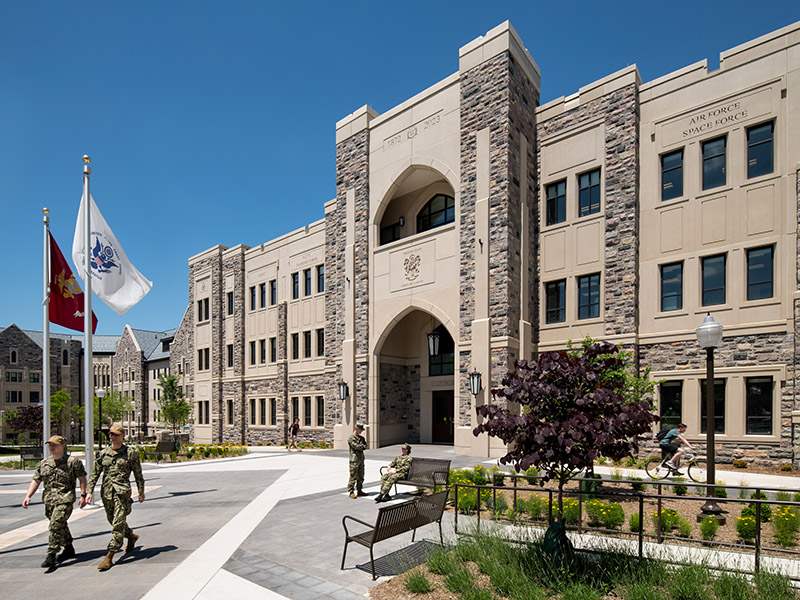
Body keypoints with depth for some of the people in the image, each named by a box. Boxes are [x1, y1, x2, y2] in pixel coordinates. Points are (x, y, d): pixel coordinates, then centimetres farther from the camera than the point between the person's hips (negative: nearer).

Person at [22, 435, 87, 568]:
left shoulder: (73, 462, -5)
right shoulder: (43, 464, 11)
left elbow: (82, 478, -1)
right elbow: (36, 481, 14)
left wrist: (83, 495, -7)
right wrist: (28, 496, 1)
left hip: (65, 499, -6)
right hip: (49, 500, 6)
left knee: (56, 525, -16)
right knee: (61, 526, 16)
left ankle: (51, 555, -10)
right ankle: (69, 549, 33)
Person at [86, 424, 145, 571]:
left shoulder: (130, 452, 0)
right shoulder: (102, 453, 8)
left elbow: (138, 474, 4)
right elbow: (95, 473, 11)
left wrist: (141, 491, 5)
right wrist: (89, 491, 1)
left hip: (122, 491, -5)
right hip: (106, 491, 5)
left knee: (118, 523, -10)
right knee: (112, 520, 16)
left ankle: (109, 557, -6)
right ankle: (131, 536, 42)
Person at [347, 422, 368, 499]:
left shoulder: (362, 438, 16)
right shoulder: (350, 438, -6)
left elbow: (365, 446, 3)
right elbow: (356, 446, -17)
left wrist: (360, 446, -13)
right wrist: (362, 446, -3)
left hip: (361, 459, 7)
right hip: (354, 460, -7)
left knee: (361, 477, 11)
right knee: (353, 476, -6)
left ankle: (359, 490, 20)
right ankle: (351, 492, 0)